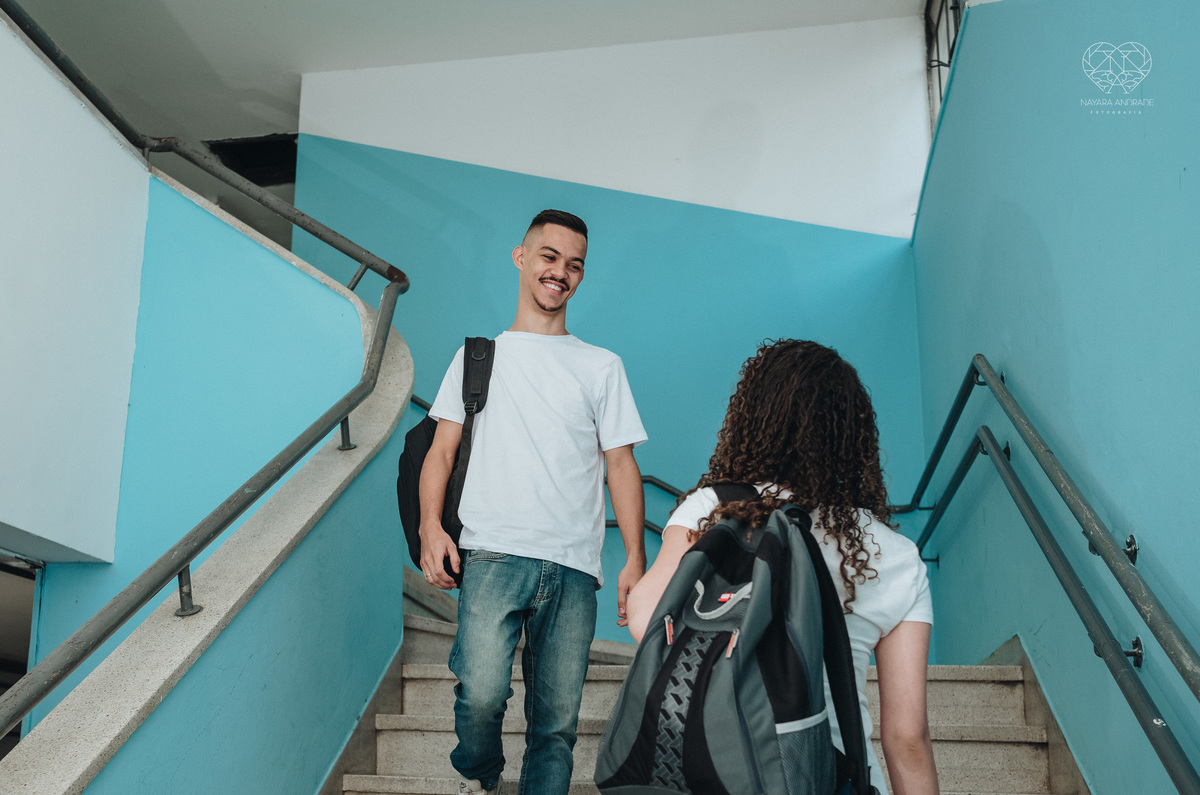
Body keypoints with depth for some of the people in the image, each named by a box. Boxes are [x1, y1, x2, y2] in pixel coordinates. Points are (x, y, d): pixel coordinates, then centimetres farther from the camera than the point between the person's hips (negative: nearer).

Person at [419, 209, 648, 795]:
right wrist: (430, 527, -5)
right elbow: (442, 449, 12)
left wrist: (636, 559, 0)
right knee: (481, 692, -18)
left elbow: (621, 465, 11)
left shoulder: (602, 367, 16)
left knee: (557, 721, -1)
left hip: (574, 569, 1)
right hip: (493, 554, -1)